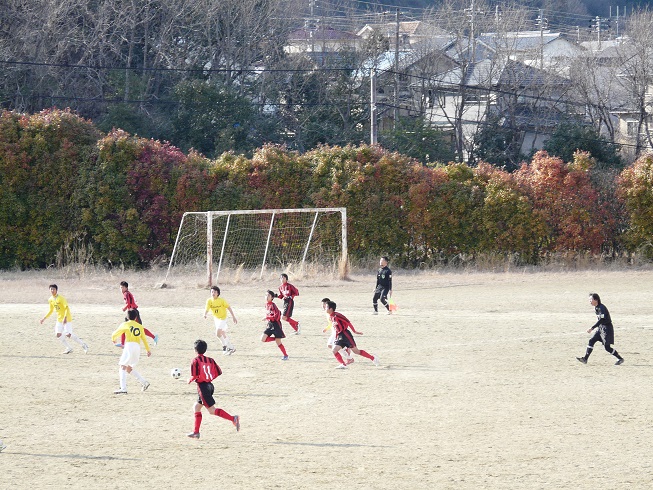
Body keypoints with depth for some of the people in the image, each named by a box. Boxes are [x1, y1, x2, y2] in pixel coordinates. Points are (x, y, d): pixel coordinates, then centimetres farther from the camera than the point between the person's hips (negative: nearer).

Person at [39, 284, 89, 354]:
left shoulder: (61, 298, -18)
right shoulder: (50, 300, 5)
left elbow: (67, 308, -25)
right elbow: (51, 311, 19)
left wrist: (65, 318, -37)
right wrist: (44, 318, 13)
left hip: (67, 319, -7)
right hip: (59, 319, 7)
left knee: (68, 334, -16)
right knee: (58, 335, -6)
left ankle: (83, 344, 0)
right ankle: (69, 348, 8)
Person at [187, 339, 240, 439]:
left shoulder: (195, 361, -10)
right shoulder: (210, 360, 9)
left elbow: (194, 375, -19)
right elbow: (218, 372, 6)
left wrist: (189, 380, 1)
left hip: (202, 386, -8)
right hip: (210, 385, 8)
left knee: (212, 410, -7)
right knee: (196, 407, 17)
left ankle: (233, 418, -21)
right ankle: (196, 432, 15)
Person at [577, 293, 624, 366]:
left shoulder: (601, 308, -20)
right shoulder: (596, 308, 9)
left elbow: (601, 320, -27)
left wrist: (592, 328, -28)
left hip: (606, 328, -9)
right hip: (600, 328, 9)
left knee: (607, 347, -7)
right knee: (591, 340, -2)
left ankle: (620, 359, 6)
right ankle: (585, 358, -3)